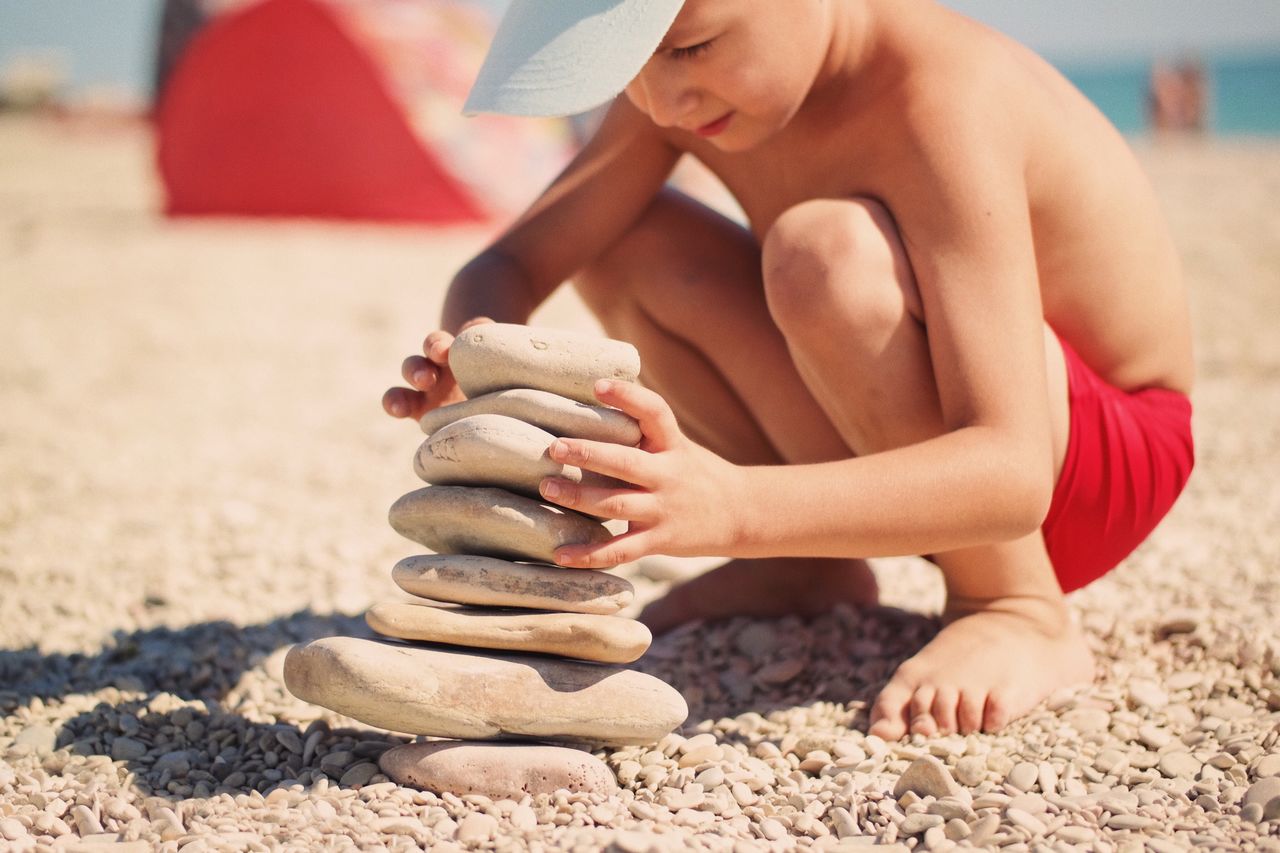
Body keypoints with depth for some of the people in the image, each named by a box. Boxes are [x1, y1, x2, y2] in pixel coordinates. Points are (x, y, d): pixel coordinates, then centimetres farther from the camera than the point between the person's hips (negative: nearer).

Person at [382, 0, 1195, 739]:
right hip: (920, 454, 7)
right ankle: (811, 570, 7)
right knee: (613, 239, -4)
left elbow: (1010, 475, -39)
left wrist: (733, 510, -53)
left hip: (1096, 458, -7)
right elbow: (508, 267, -7)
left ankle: (1025, 616, -15)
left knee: (825, 249, -34)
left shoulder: (939, 99, -32)